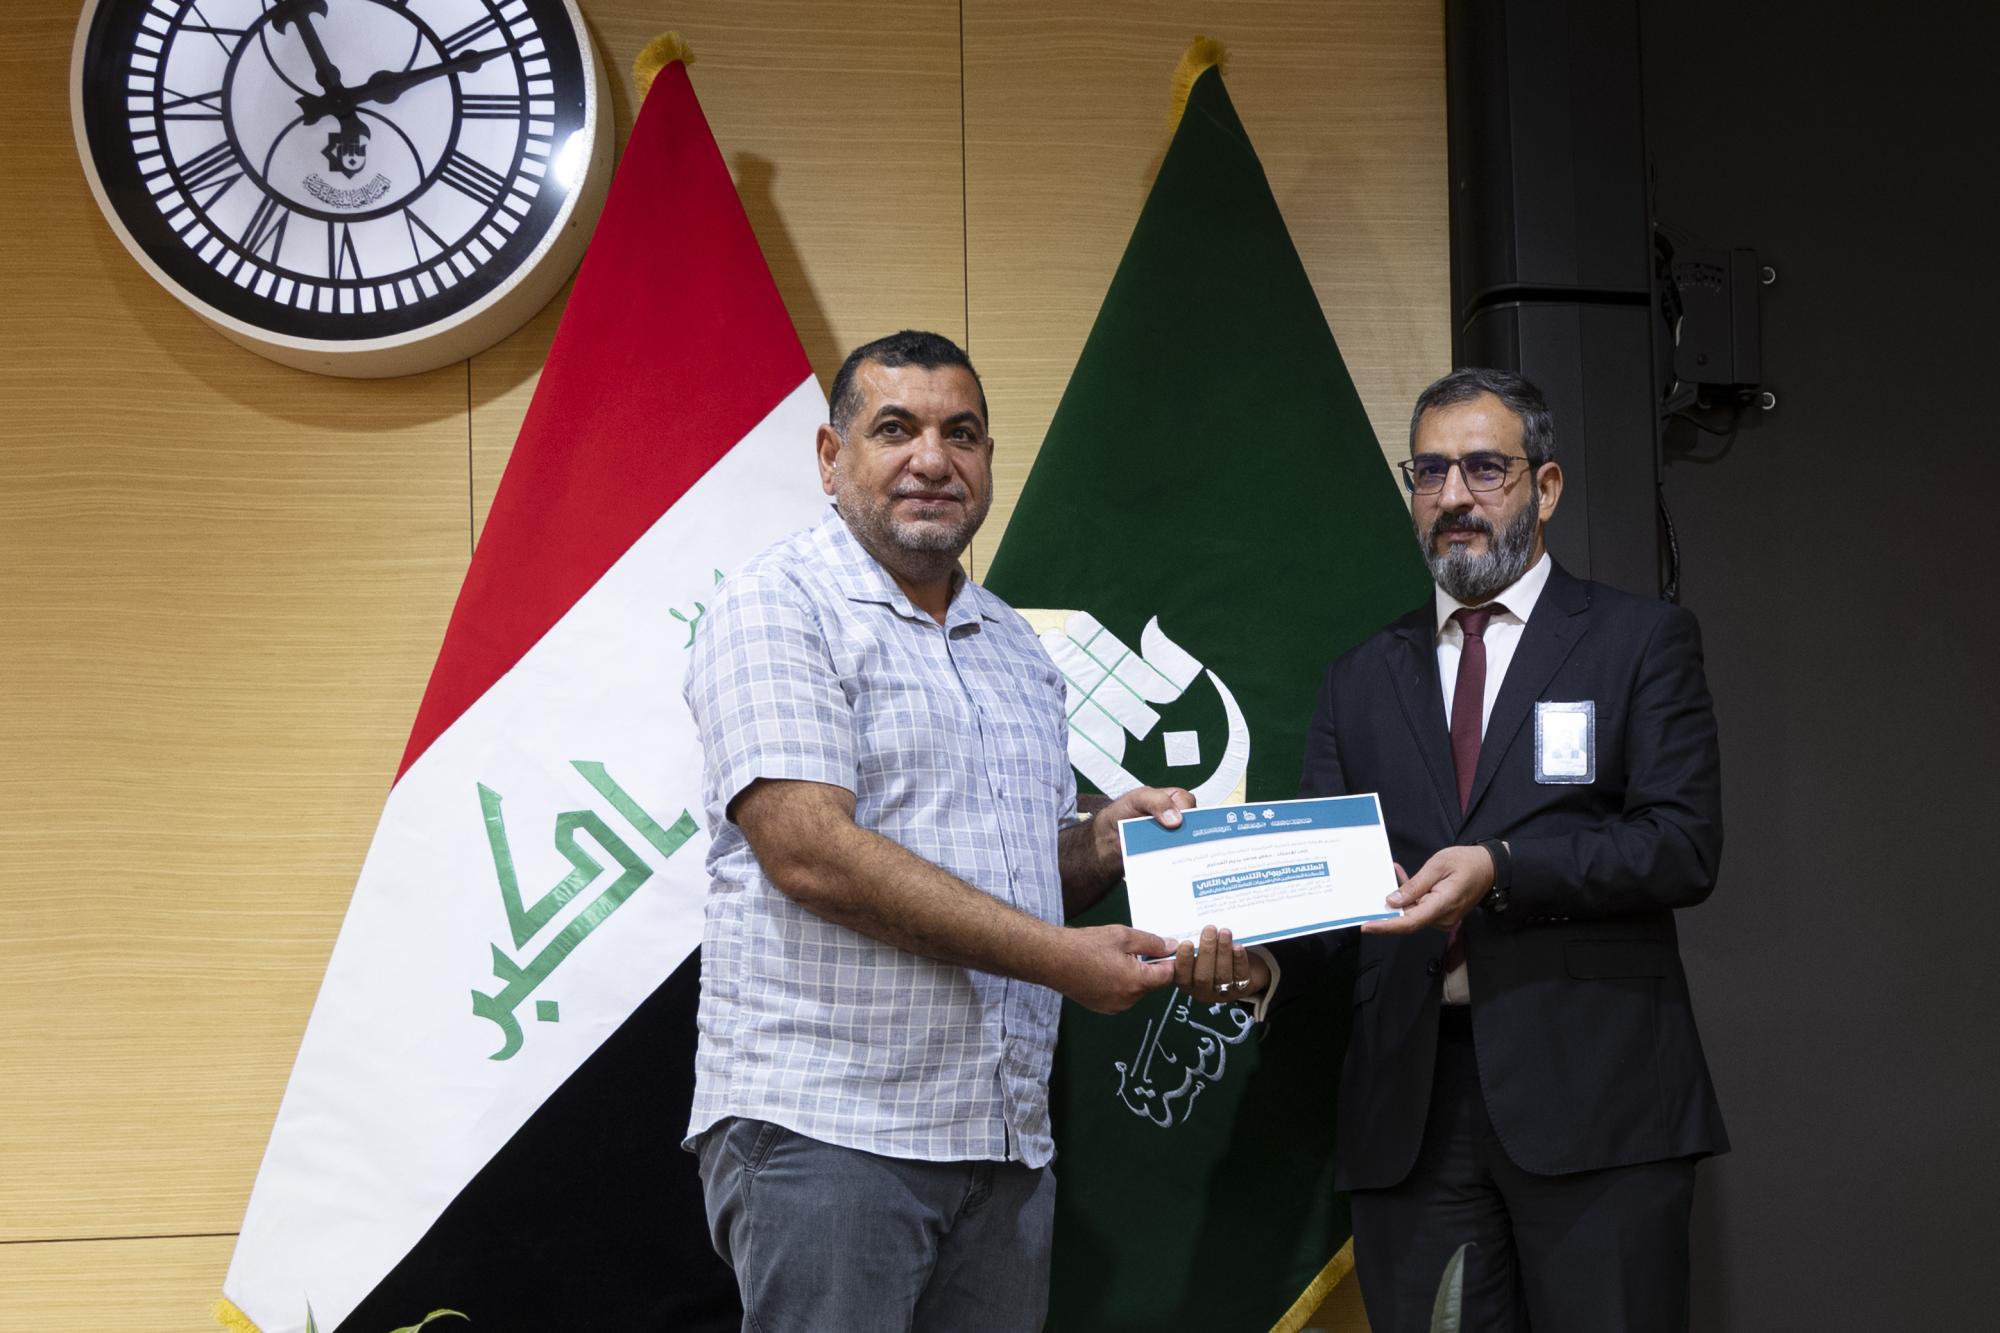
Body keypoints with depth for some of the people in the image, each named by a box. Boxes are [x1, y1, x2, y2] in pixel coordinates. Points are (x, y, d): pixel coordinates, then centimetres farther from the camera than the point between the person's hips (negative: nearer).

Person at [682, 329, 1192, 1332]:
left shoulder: (1015, 647, 19)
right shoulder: (780, 608, -5)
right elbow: (808, 851, -17)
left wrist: (1105, 839, 2)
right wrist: (1057, 956, -15)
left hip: (1006, 1138, 7)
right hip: (825, 1131, -7)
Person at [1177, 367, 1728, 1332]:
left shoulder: (1643, 644, 6)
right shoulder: (1360, 681, 17)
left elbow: (1684, 845, -5)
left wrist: (1499, 871, -18)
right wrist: (1262, 963, -12)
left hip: (1593, 1094, -3)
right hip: (1411, 1104, 3)